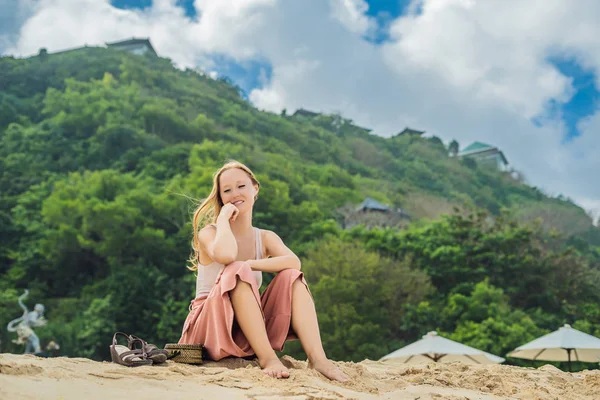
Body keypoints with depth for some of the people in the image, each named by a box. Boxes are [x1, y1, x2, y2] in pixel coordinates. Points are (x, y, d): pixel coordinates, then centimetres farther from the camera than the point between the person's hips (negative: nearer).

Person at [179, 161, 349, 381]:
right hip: (209, 326, -4)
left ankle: (317, 357, -29)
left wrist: (250, 265, -27)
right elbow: (225, 255, -32)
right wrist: (223, 217, -15)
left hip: (251, 333, 4)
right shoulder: (209, 232, -5)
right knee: (238, 272, -29)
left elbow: (294, 262, -16)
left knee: (291, 277, -14)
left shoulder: (266, 238, 8)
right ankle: (267, 358, -35)